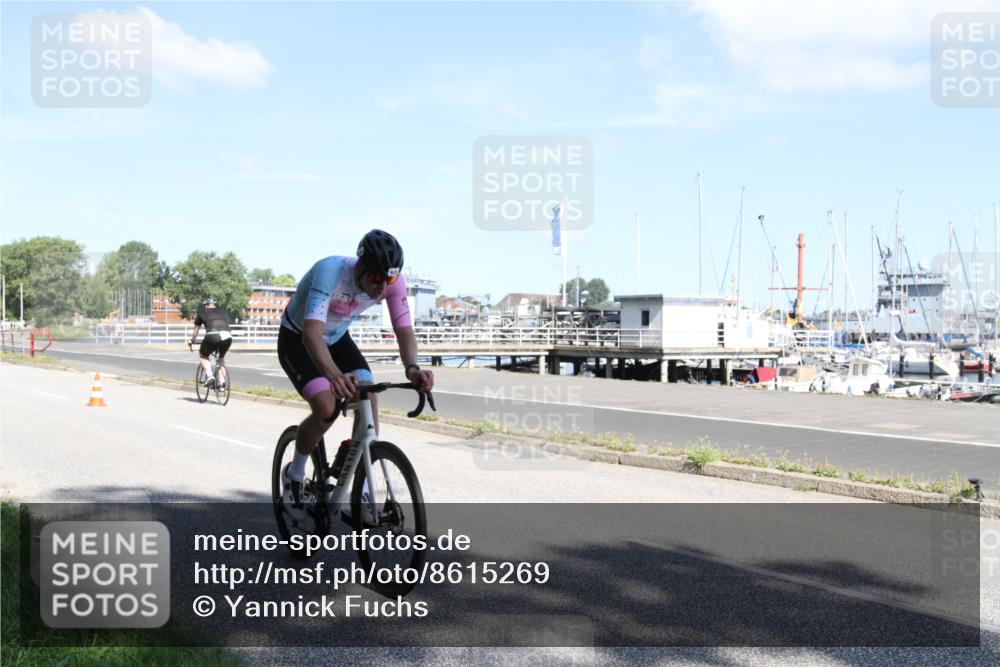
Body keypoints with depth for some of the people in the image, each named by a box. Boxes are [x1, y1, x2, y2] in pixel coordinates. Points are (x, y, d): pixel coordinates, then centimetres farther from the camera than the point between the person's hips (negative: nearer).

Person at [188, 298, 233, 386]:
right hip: (227, 337, 3)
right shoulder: (224, 312, 30)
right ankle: (222, 382, 19)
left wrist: (191, 341, 53)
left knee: (203, 356, 24)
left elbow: (196, 330, 34)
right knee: (221, 358, 29)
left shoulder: (202, 313, 22)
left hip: (212, 336, -3)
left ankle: (209, 376, 4)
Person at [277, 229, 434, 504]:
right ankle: (294, 475, 4)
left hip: (337, 338, 5)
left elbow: (404, 330, -23)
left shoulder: (394, 281, -24)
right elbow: (312, 334, -49)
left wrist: (411, 367, -45)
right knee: (326, 408, -24)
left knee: (368, 397, -17)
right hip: (297, 340, -5)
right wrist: (335, 375, -66)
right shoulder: (331, 271, -39)